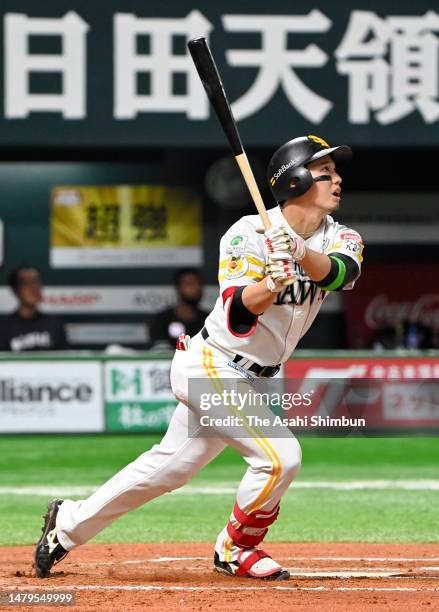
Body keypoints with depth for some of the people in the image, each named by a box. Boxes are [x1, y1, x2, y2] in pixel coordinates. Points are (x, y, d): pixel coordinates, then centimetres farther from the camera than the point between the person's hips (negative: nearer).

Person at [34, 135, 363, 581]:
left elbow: (342, 272, -25)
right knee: (280, 456, -19)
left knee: (171, 465, 14)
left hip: (246, 378, 7)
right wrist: (270, 282, -45)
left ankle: (69, 523, 28)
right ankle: (236, 550, 4)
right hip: (209, 365, -7)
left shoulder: (339, 238, -2)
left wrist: (301, 252, -43)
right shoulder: (249, 234, -18)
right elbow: (238, 316, -26)